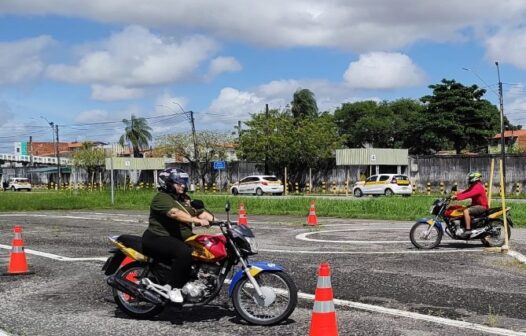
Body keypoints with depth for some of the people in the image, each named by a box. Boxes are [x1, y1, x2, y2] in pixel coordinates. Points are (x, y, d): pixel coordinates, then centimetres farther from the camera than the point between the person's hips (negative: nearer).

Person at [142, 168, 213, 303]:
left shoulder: (184, 199, 18)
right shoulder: (161, 198, -11)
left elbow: (200, 212, 7)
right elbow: (175, 213, -29)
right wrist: (197, 221, -40)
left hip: (181, 238, 9)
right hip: (159, 238, -9)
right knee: (184, 252, -34)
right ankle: (173, 288, -23)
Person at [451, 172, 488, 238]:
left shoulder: (478, 187, -18)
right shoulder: (473, 186, 16)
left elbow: (469, 194, -30)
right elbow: (465, 192, 9)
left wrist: (458, 197, -34)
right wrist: (455, 195, -5)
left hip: (481, 206, -11)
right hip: (477, 205, 11)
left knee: (466, 211, -29)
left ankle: (468, 230, -31)